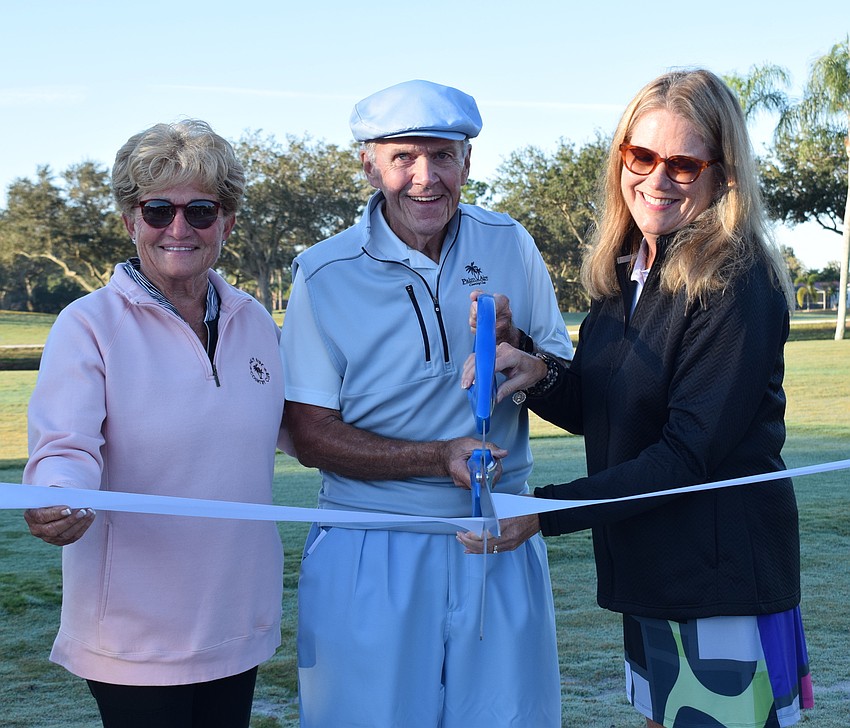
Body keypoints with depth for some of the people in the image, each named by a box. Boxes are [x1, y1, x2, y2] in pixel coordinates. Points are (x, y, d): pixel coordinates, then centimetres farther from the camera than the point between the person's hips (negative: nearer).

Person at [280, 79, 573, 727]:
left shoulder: (511, 247, 3)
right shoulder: (325, 276, -6)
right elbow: (311, 435, -7)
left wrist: (515, 345, -14)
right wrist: (441, 457, -19)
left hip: (499, 548, 3)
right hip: (371, 556, -2)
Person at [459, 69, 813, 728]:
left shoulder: (738, 286, -17)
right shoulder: (624, 272, 7)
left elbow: (689, 453, -21)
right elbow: (594, 412, 12)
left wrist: (546, 511, -23)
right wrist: (541, 377, -9)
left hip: (725, 579, -8)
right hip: (645, 571, 8)